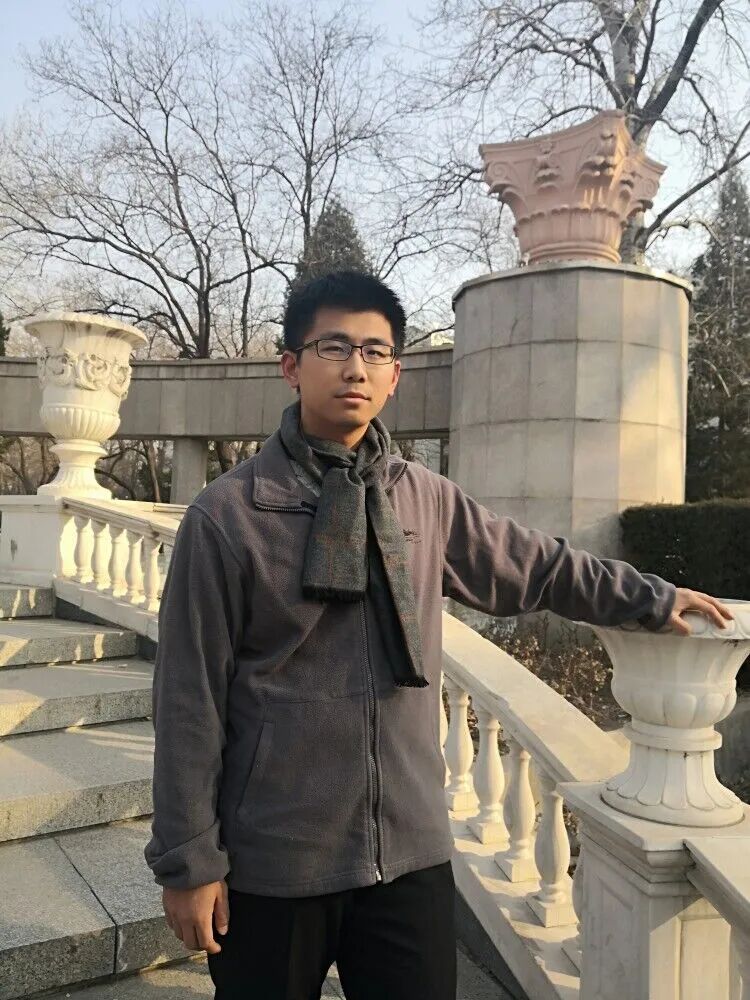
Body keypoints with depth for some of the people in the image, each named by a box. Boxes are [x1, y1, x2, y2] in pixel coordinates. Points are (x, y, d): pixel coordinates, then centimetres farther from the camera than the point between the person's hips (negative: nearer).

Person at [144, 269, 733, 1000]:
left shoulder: (426, 500, 1)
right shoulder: (227, 514, -11)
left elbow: (533, 566, 15)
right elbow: (190, 697, -9)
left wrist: (653, 597, 22)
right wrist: (189, 858, -7)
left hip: (411, 850, 3)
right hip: (272, 862, -3)